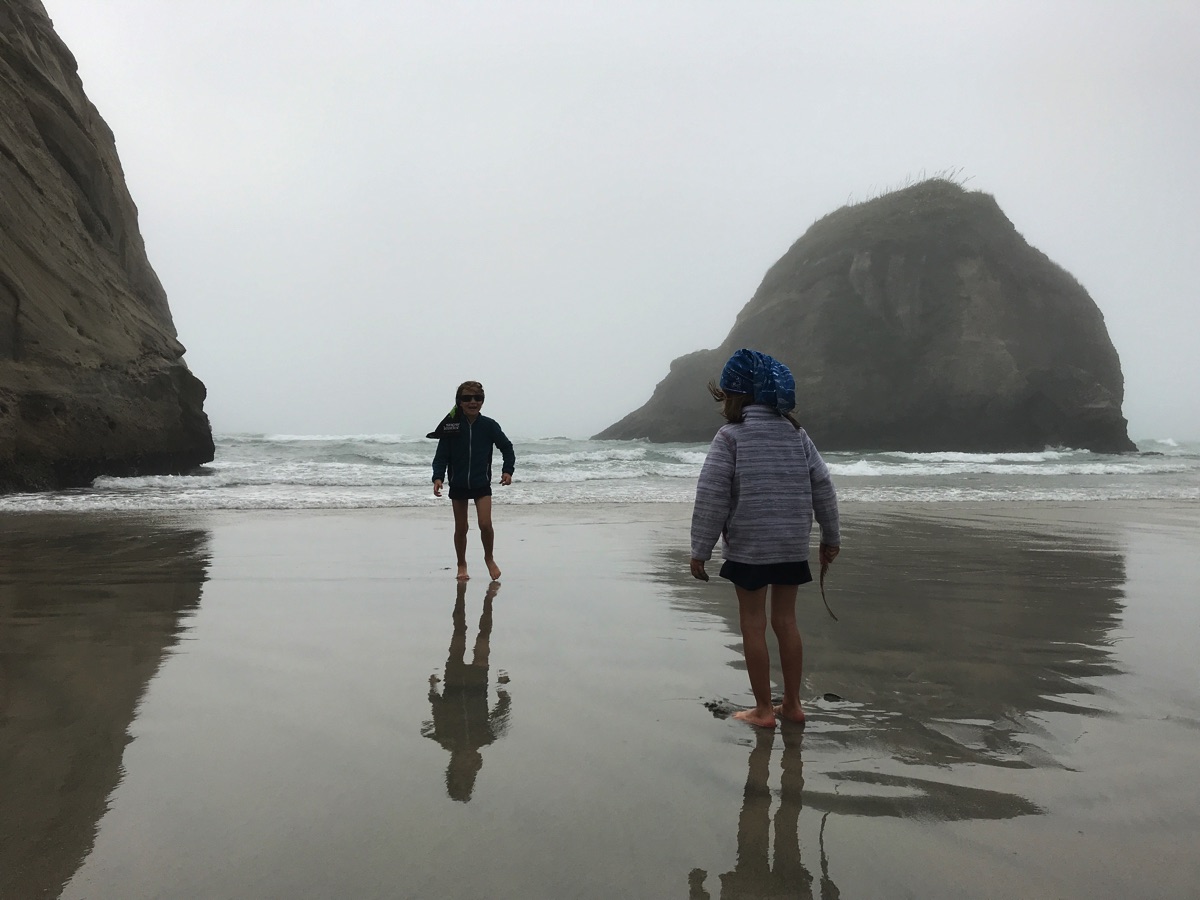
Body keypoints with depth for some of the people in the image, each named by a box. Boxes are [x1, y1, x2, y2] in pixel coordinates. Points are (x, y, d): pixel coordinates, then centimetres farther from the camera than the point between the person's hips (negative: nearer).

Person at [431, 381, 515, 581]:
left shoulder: (489, 425, -6)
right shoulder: (451, 426, -8)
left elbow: (506, 447, 5)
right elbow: (441, 456, -5)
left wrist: (507, 470, -8)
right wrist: (438, 477, -19)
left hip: (482, 484, -1)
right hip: (458, 484, 1)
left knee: (485, 524, -13)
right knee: (461, 528, 9)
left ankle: (489, 558, 14)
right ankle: (461, 565, 28)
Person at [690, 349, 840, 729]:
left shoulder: (730, 436, -10)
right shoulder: (796, 433, 6)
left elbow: (711, 498, -13)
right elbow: (823, 488, 9)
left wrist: (700, 550, -7)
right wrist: (831, 537, 19)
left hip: (748, 546, -5)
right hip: (793, 545, 5)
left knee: (753, 624, 4)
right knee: (786, 620, 14)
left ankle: (763, 709, 11)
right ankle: (792, 703, 21)